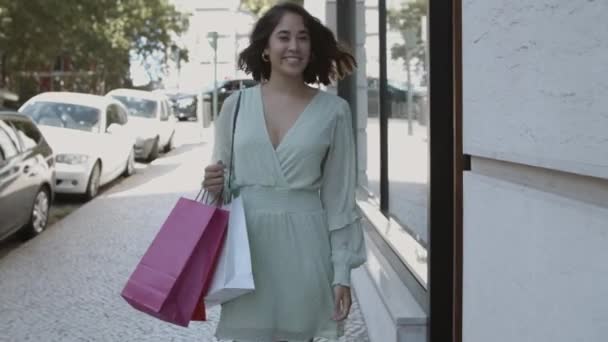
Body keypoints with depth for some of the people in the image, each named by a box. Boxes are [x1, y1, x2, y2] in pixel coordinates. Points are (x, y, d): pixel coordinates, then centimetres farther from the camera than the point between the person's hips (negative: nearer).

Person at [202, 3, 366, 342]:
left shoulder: (333, 110, 0)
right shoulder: (236, 104, 5)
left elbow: (340, 196, 1)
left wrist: (342, 271, -1)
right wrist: (216, 186, -9)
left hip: (303, 246, -1)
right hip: (247, 243, 1)